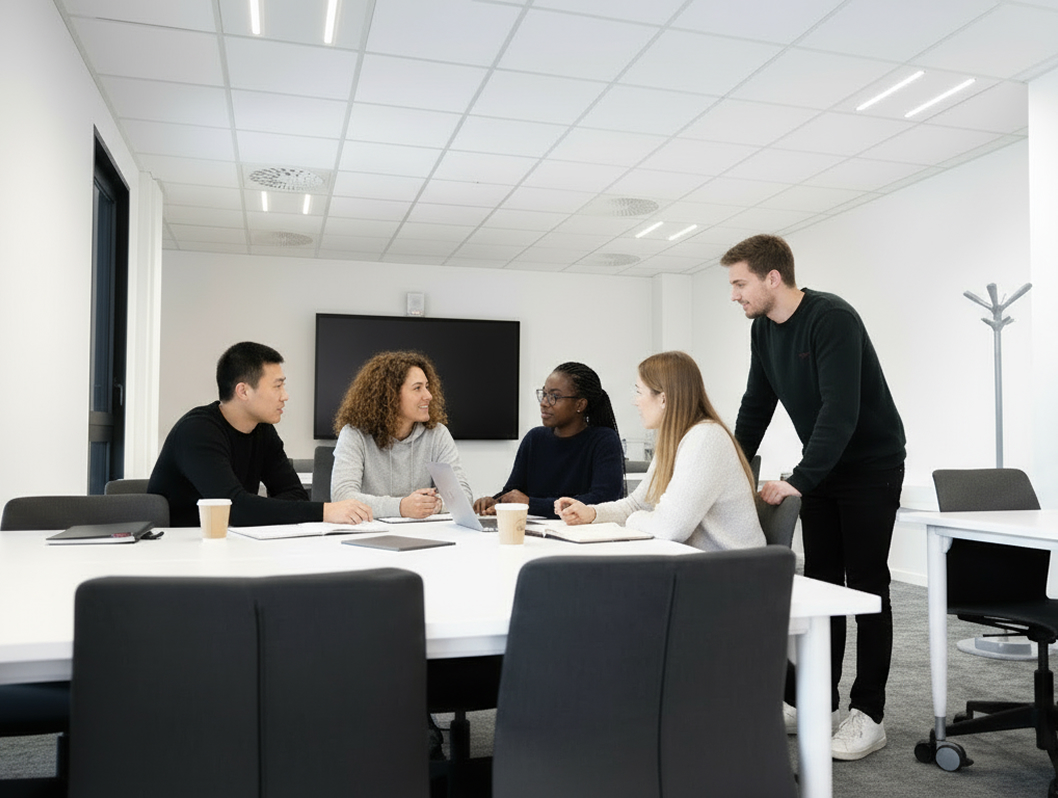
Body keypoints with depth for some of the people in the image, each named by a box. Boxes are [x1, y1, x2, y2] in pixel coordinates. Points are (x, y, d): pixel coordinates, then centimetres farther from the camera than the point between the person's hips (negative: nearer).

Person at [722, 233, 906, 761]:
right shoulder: (763, 331, 2)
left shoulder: (832, 318, -23)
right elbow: (756, 408, 8)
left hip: (871, 465, -7)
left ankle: (868, 716, 6)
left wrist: (798, 481, -32)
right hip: (821, 468, 7)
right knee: (820, 581, 8)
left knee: (866, 585, -3)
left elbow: (841, 411, -30)